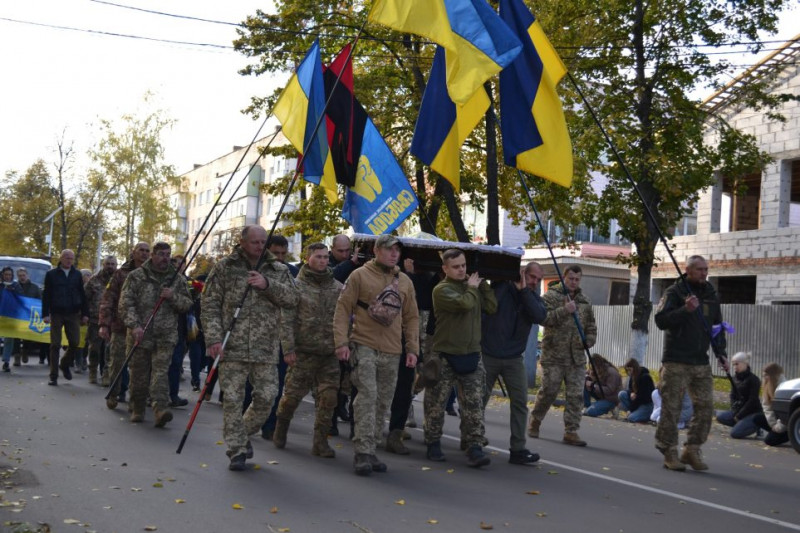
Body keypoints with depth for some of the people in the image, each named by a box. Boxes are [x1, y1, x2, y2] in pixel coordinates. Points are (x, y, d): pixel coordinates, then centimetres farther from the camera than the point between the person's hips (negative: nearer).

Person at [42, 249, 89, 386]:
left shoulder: (77, 274, 9)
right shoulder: (51, 274, 3)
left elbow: (82, 295, 11)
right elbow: (46, 295, 2)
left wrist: (85, 314, 5)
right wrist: (45, 314, -6)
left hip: (73, 314, 2)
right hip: (56, 314, -2)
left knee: (75, 343, -3)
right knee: (55, 345, -1)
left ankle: (65, 365, 24)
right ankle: (53, 376, 5)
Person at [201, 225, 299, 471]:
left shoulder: (277, 270, 10)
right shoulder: (225, 267, 4)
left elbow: (292, 298, -2)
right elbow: (209, 304, 2)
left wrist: (267, 284, -17)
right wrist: (214, 338, -8)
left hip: (265, 348, 2)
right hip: (232, 346, -2)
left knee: (266, 397, 3)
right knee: (233, 398, -3)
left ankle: (245, 435, 29)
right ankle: (237, 451, 7)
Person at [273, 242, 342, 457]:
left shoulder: (337, 288, 9)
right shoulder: (297, 286, -1)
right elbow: (286, 320, -4)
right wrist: (288, 348, -10)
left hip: (329, 353, 3)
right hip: (303, 352, -3)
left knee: (329, 398, -1)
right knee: (292, 394, 2)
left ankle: (320, 441, 10)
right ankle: (280, 429, 29)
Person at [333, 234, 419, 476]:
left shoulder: (404, 281, 13)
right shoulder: (360, 276, -1)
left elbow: (411, 318, 17)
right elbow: (343, 309, -2)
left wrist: (412, 348, 9)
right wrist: (341, 342, -10)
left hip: (392, 352, 5)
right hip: (364, 346, -5)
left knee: (383, 402, 7)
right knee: (367, 396, -15)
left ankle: (370, 450, 16)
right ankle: (362, 452, -12)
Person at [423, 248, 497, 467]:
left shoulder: (472, 286, 14)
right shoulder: (442, 289, -8)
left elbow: (492, 307, 6)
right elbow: (464, 303, -23)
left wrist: (483, 284, 4)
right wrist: (472, 287, -5)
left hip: (471, 355, 5)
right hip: (445, 356, -4)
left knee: (474, 405, -3)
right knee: (436, 402, 5)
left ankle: (475, 447, -3)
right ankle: (433, 444, 19)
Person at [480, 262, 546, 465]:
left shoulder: (533, 298, 6)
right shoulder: (501, 287, -3)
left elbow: (540, 316, -15)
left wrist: (524, 290, -18)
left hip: (514, 358, 3)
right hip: (488, 355, -3)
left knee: (520, 402, -3)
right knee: (479, 400, 7)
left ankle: (518, 449, 1)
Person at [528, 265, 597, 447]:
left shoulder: (584, 301, 15)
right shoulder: (551, 296, -2)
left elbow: (591, 325, 24)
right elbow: (543, 318, -17)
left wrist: (589, 340, 6)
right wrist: (564, 310, -27)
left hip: (577, 356, 5)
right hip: (554, 355, -4)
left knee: (576, 396, 0)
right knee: (548, 391, 2)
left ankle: (571, 432, 5)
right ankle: (535, 421, 24)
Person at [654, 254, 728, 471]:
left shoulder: (711, 295, 14)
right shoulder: (674, 292, -4)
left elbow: (717, 325, 21)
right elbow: (661, 320, -13)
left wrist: (721, 352, 9)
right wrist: (685, 310, -25)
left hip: (701, 362, 6)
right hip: (676, 362, -6)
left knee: (705, 407, 3)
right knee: (671, 408, -3)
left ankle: (692, 450, 15)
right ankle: (670, 453, 5)